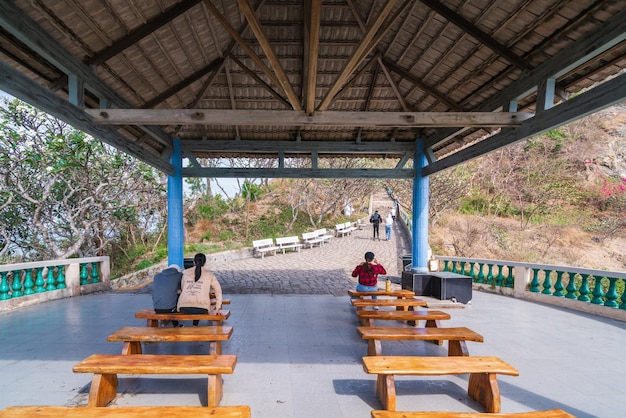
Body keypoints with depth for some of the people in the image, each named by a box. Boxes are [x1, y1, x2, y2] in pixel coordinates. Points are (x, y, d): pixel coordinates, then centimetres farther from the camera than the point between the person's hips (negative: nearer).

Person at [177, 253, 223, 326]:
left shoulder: (185, 273, 16)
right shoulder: (209, 275, 11)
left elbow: (182, 289, 21)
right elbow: (218, 291, 7)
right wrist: (217, 308, 9)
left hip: (184, 307, 2)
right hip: (201, 309, -2)